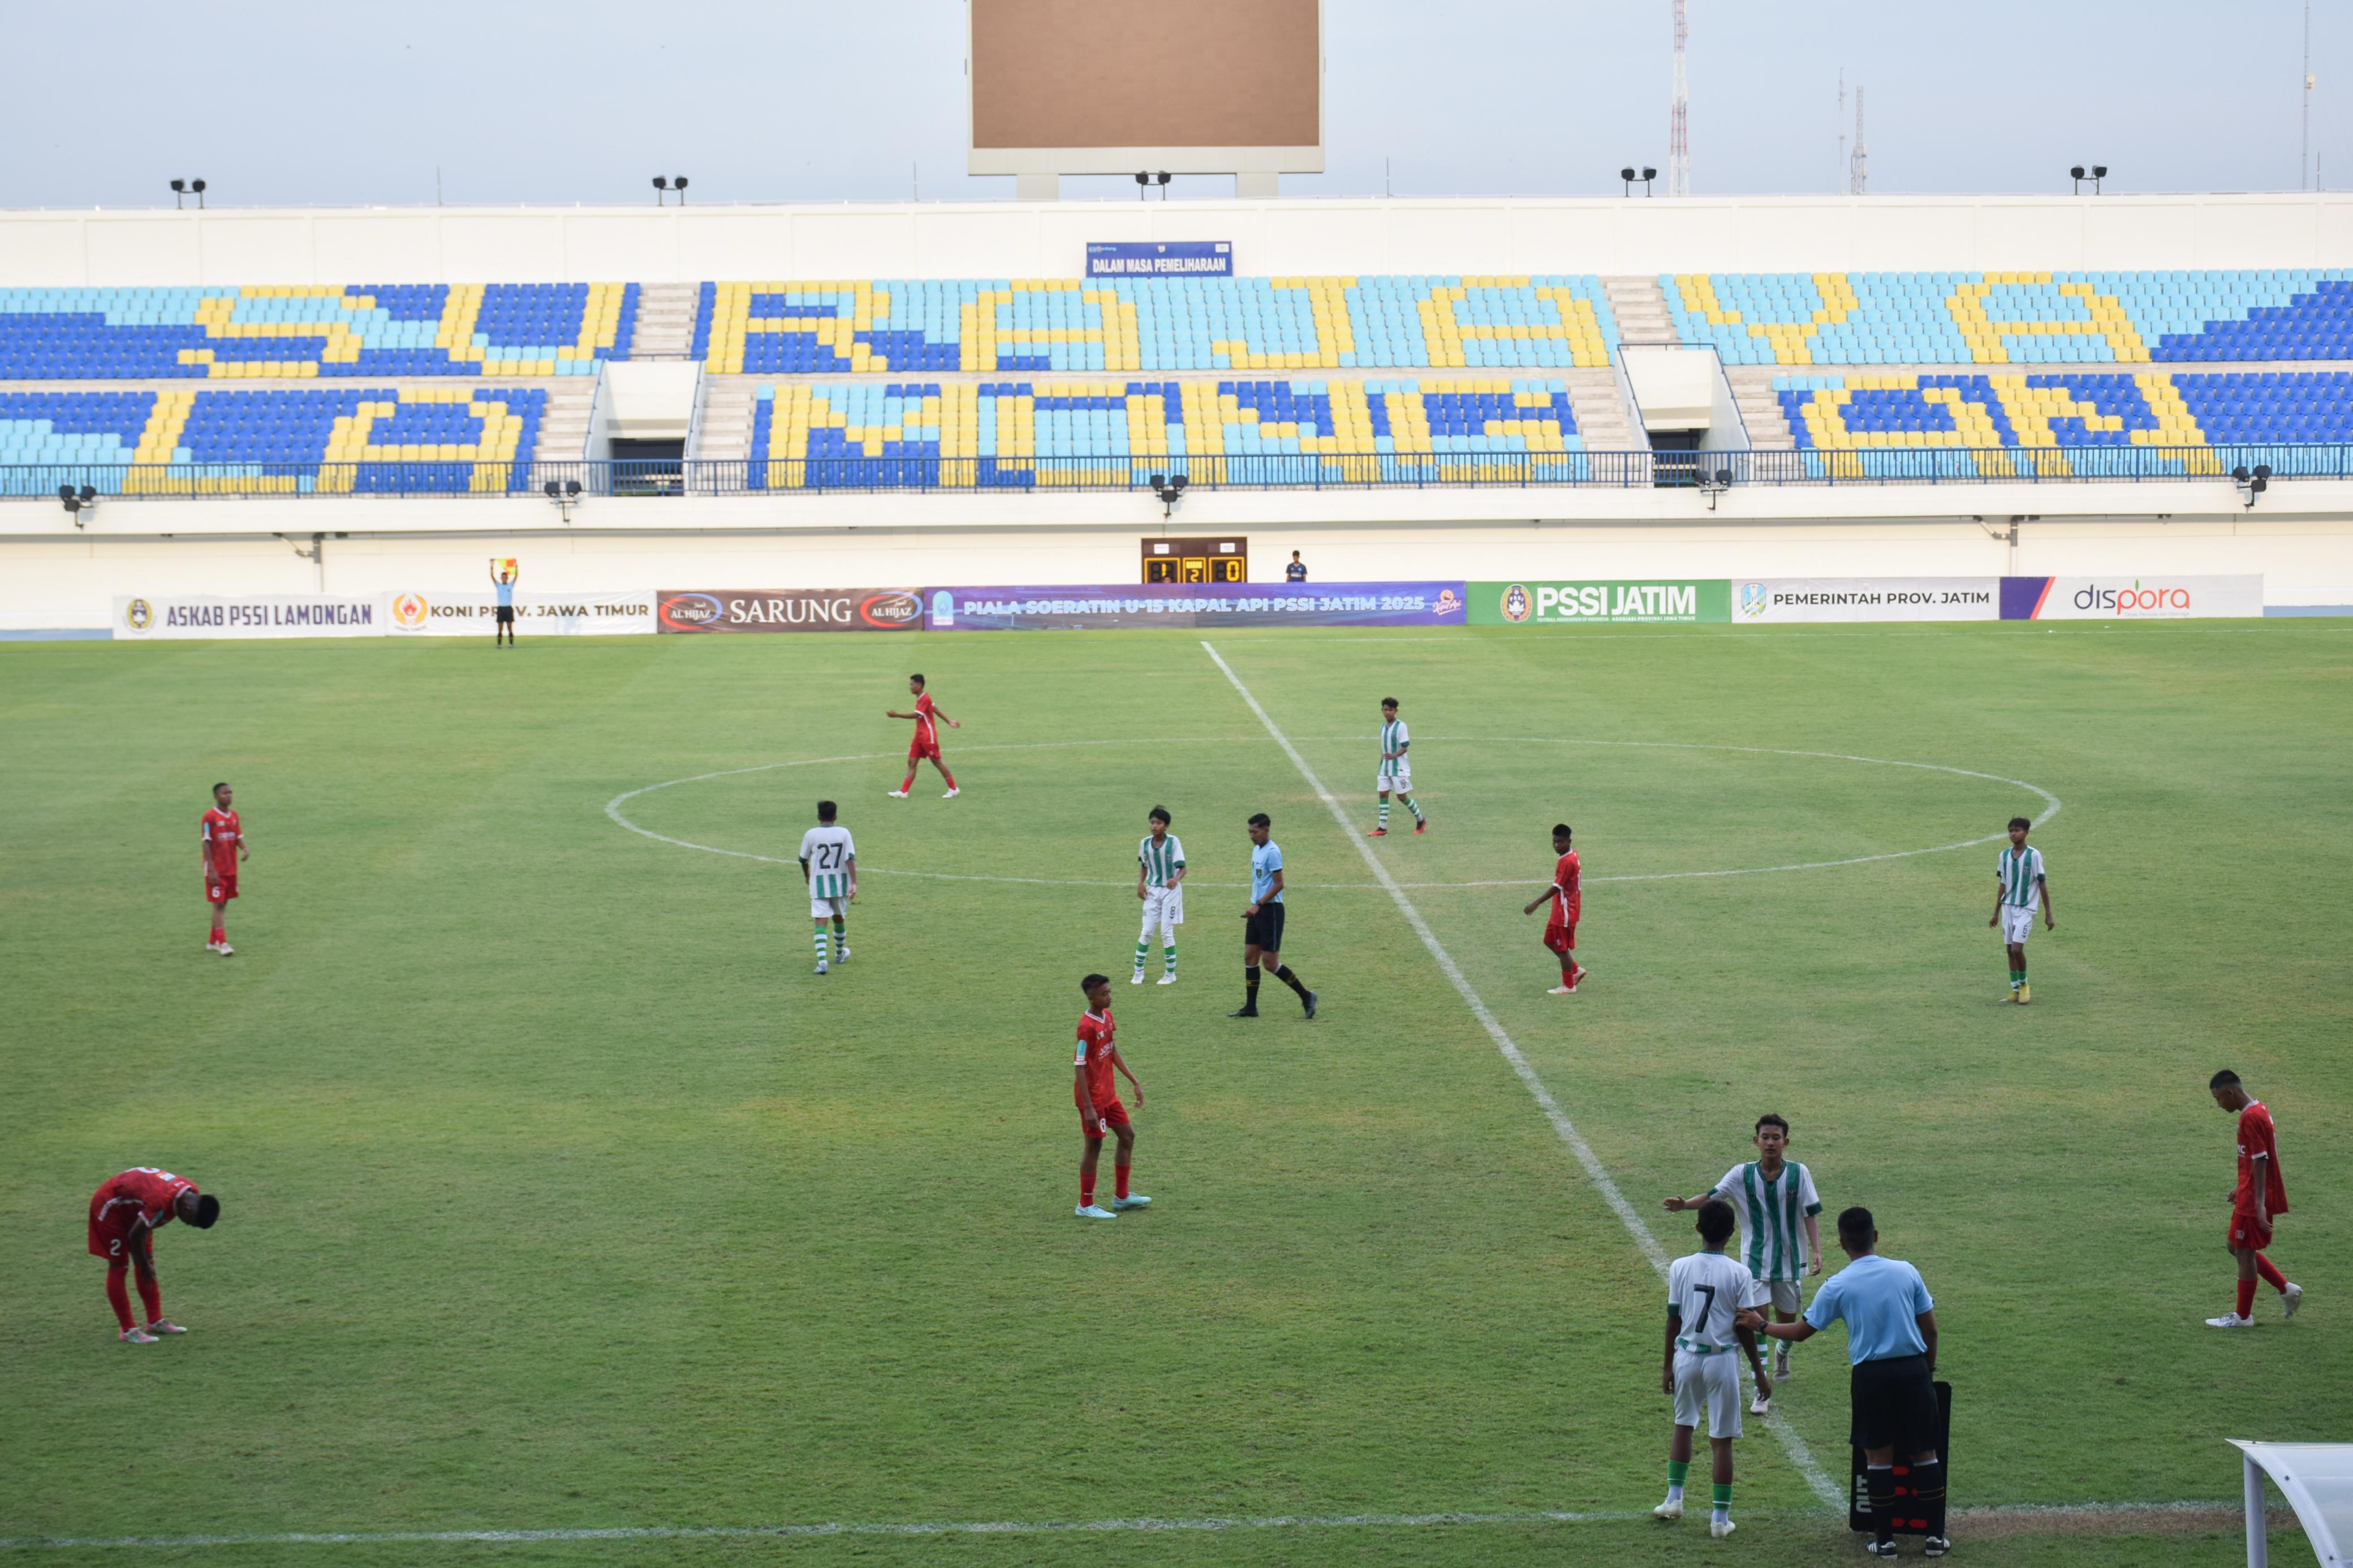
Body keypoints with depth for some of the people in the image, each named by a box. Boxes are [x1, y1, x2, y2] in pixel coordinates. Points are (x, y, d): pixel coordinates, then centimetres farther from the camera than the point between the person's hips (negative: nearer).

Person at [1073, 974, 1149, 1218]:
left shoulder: (1107, 1017, 4)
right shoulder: (1087, 1026, -23)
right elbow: (1080, 1068, -23)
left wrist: (1135, 1082, 17)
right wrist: (1088, 1108, -24)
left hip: (1109, 1093, 9)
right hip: (1093, 1096, -9)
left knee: (1128, 1135, 15)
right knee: (1094, 1145, 0)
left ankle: (1121, 1197, 26)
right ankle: (1086, 1205, 12)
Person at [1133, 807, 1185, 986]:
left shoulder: (1173, 842, -13)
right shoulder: (1145, 843, -1)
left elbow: (1182, 868, -13)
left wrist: (1176, 879, -34)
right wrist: (1140, 883, -3)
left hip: (1170, 891, -4)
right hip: (1152, 891, 4)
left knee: (1167, 933, -2)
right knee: (1146, 932, 3)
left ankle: (1171, 974, 11)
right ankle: (1138, 972, 13)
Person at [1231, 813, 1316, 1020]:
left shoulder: (1272, 852, -16)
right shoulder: (1256, 850, 12)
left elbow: (1278, 884, -19)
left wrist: (1258, 905, -21)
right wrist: (1254, 906, 17)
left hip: (1271, 910, -9)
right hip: (1257, 911, 9)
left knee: (1270, 962, -6)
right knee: (1250, 958, 7)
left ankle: (1306, 996, 6)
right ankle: (1250, 1007, 11)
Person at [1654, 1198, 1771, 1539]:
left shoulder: (1680, 1268, -4)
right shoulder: (1739, 1273, -10)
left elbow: (1673, 1320, 1)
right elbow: (1743, 1327, -7)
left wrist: (1668, 1365, 11)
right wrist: (1759, 1372, 4)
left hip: (1686, 1355, 2)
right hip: (1721, 1359, -2)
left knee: (1683, 1426, 23)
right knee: (1722, 1439, 5)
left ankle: (1674, 1498, 24)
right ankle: (1720, 1517, 8)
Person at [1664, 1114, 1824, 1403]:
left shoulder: (1799, 1173, -7)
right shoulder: (1743, 1174, -7)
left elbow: (1810, 1214, -6)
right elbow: (1712, 1196, -15)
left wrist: (1816, 1250, -16)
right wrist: (1685, 1204, -34)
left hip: (1790, 1259, 1)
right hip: (1755, 1260, -1)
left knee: (1787, 1320, 15)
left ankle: (1782, 1354, 51)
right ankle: (1762, 1392, -4)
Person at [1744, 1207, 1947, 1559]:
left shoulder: (1837, 1286, -5)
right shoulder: (1905, 1272, 0)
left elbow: (1800, 1332, 3)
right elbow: (1930, 1329, 4)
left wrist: (1761, 1326, 19)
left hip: (1870, 1375, -1)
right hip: (1913, 1370, 1)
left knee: (1879, 1457, 9)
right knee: (1924, 1454, 10)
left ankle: (1884, 1539, 12)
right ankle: (1936, 1535, 12)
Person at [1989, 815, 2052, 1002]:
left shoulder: (2034, 855, -8)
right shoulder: (2005, 855, 7)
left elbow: (2042, 885, -5)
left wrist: (2048, 915, -5)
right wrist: (1996, 913, 16)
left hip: (2025, 909, -5)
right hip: (2008, 908, 5)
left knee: (2017, 949, -14)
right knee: (2011, 950, 7)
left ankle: (2024, 984, 8)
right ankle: (2015, 989, 15)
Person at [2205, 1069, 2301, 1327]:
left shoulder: (2251, 1118, -20)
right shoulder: (2259, 1111, 11)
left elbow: (2260, 1162, -23)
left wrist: (2259, 1204, -24)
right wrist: (2241, 1188, 27)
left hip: (2254, 1199, -10)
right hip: (2250, 1195, 10)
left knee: (2245, 1251, 0)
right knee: (2238, 1248, 16)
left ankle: (2243, 1316, 9)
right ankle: (2287, 1289, 21)